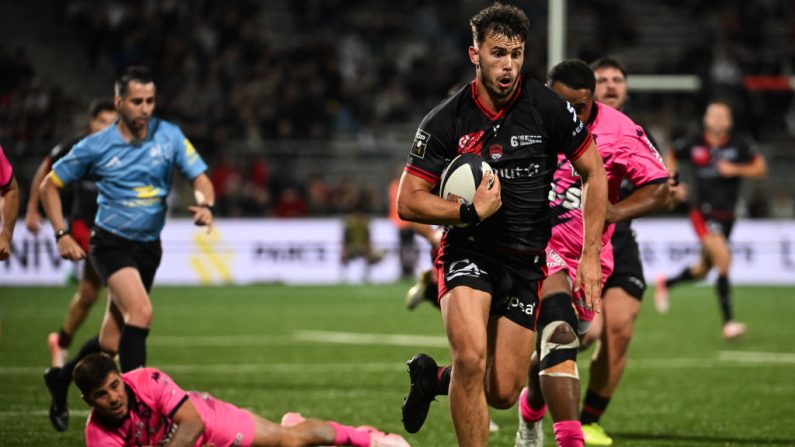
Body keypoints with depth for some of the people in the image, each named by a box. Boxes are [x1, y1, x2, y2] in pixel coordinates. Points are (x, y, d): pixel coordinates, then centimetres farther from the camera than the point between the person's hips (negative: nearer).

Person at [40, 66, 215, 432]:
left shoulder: (169, 136, -1)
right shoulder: (96, 147, -7)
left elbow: (200, 178, -2)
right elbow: (49, 185, 3)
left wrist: (205, 203, -25)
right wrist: (62, 234, -5)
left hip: (148, 247, 4)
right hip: (111, 243, -4)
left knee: (112, 342, 7)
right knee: (141, 311, -28)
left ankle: (60, 380, 33)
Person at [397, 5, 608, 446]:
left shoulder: (547, 108, -8)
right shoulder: (445, 121, -10)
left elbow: (594, 173, 3)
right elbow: (408, 201, -7)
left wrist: (590, 256, -2)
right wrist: (471, 211, -22)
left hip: (525, 261, 2)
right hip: (468, 251, -2)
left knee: (503, 393, 2)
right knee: (472, 356, -28)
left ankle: (433, 377, 34)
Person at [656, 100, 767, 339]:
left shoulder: (740, 144, -1)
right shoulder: (693, 144, -3)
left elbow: (761, 168, -1)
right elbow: (670, 157, 16)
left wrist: (736, 169, -17)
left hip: (726, 215, 4)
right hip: (703, 212, -4)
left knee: (702, 270, 15)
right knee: (723, 260, -21)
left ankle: (665, 283, 45)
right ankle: (728, 322, -18)